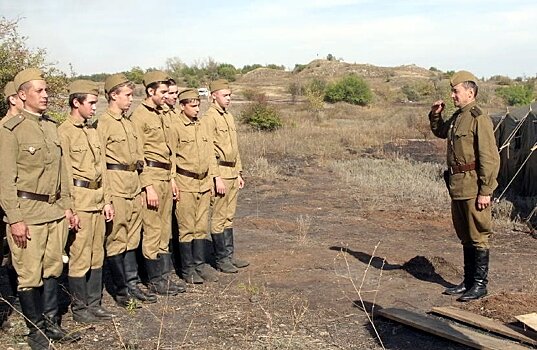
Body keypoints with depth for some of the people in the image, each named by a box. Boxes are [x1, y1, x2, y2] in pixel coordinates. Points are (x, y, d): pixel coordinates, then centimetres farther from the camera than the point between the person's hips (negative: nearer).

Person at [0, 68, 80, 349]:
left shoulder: (52, 126, 11)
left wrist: (67, 207, 14)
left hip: (55, 211, 6)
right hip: (27, 212, -6)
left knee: (52, 270, 14)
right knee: (30, 275, 3)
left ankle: (51, 324, 27)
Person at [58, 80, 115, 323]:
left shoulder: (92, 131, 15)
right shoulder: (64, 132, -9)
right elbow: (64, 173, -13)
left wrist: (106, 200, 16)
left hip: (97, 200, 8)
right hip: (79, 200, -8)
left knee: (97, 255, 13)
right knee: (79, 257, 0)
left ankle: (94, 303, 24)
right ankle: (79, 308, 13)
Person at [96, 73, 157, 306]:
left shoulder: (128, 123, 16)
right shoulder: (103, 123, -9)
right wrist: (105, 196, -17)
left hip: (133, 186, 8)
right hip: (116, 187, -8)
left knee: (132, 239, 13)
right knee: (115, 240, 1)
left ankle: (133, 285, 22)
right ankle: (121, 291, 10)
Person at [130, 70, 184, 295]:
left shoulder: (164, 115, 16)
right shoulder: (139, 116, -10)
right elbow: (137, 155, -15)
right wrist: (148, 186, -18)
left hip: (166, 177, 9)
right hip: (151, 176, -9)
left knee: (165, 230, 13)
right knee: (152, 230, -2)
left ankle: (163, 276, 22)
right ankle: (155, 280, 8)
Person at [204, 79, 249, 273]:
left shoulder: (229, 117, 16)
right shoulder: (210, 117, -11)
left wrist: (239, 173, 18)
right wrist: (217, 177, -20)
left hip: (232, 174, 9)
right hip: (220, 173, -9)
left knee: (229, 217, 14)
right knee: (219, 218, -1)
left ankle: (230, 255, 22)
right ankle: (221, 259, 7)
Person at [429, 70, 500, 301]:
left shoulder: (479, 119, -14)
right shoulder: (457, 117, 12)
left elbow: (490, 158, -18)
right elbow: (440, 132, 34)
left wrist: (485, 191, -19)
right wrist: (435, 116, 15)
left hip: (474, 188, -9)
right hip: (457, 187, 9)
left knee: (478, 237, 1)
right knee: (464, 237, 16)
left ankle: (480, 285, 11)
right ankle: (468, 282, 26)